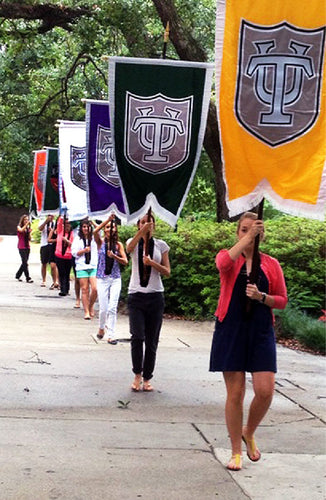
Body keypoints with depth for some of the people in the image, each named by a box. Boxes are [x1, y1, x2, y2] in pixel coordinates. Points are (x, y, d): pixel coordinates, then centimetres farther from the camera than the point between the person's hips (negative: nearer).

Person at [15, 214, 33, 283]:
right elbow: (21, 230, -24)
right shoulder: (19, 227, 1)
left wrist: (30, 232, -2)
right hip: (21, 247, -6)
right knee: (25, 262, -13)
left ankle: (18, 275, 24)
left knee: (24, 263, 8)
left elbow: (29, 239, 14)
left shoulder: (28, 228, 14)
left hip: (27, 247, 6)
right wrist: (26, 224, -19)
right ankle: (28, 278, -14)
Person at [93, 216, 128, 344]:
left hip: (115, 279, 1)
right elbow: (95, 231, -21)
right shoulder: (101, 242, 1)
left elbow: (125, 262, 0)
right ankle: (102, 328, 29)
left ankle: (111, 335, -2)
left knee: (112, 308, -6)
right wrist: (108, 219, -26)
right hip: (102, 278, -1)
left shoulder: (118, 244, 5)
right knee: (103, 308, 1)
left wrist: (114, 256, -16)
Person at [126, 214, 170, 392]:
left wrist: (153, 263, -14)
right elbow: (129, 248, -21)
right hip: (136, 295, -1)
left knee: (151, 340, 4)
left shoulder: (161, 245, 8)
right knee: (137, 336, -15)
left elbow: (167, 272, 4)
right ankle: (137, 375, 3)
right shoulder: (134, 242, 5)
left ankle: (147, 378, 15)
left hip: (155, 296, 1)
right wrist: (142, 232, -34)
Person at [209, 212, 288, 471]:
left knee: (265, 391, -7)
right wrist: (248, 237, -24)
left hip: (261, 332, 2)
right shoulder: (228, 256, 3)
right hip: (231, 330, -2)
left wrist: (261, 297, -10)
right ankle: (236, 452, 14)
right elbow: (224, 263, -23)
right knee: (235, 393, 1)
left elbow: (282, 300, 8)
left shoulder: (271, 264, 8)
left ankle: (249, 433, 23)